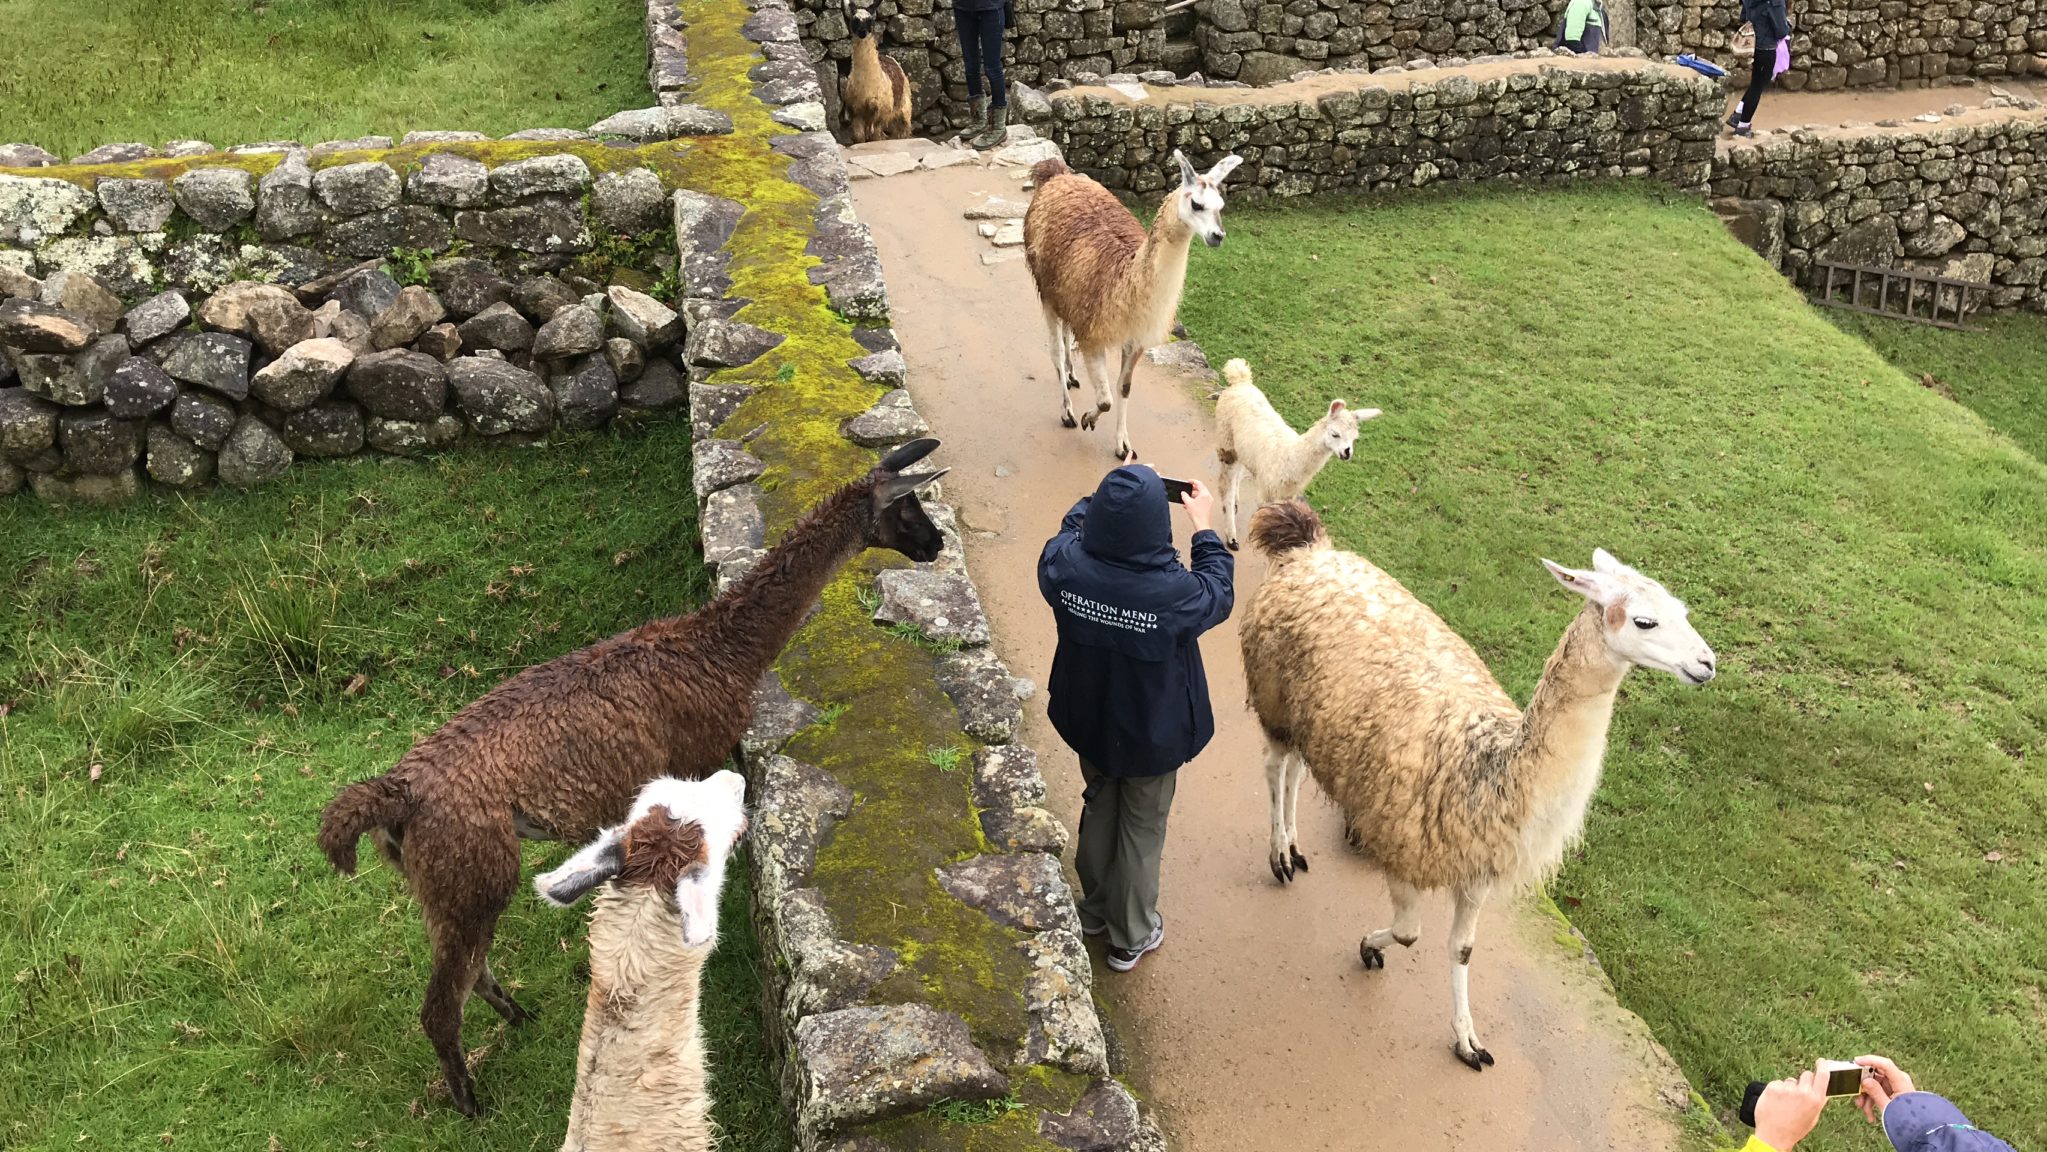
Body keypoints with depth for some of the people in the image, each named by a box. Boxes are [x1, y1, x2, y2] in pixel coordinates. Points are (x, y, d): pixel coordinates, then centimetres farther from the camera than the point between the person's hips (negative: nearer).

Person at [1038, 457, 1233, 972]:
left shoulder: (1065, 567, -26)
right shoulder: (1174, 593, -35)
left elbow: (1068, 532, 0)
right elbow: (1219, 595, -11)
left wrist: (1104, 496, 9)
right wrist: (1203, 527, -1)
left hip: (1088, 724, 4)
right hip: (1152, 736, -3)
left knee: (1099, 808, 29)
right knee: (1142, 830, 20)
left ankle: (1095, 909, 50)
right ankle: (1131, 936, 39)